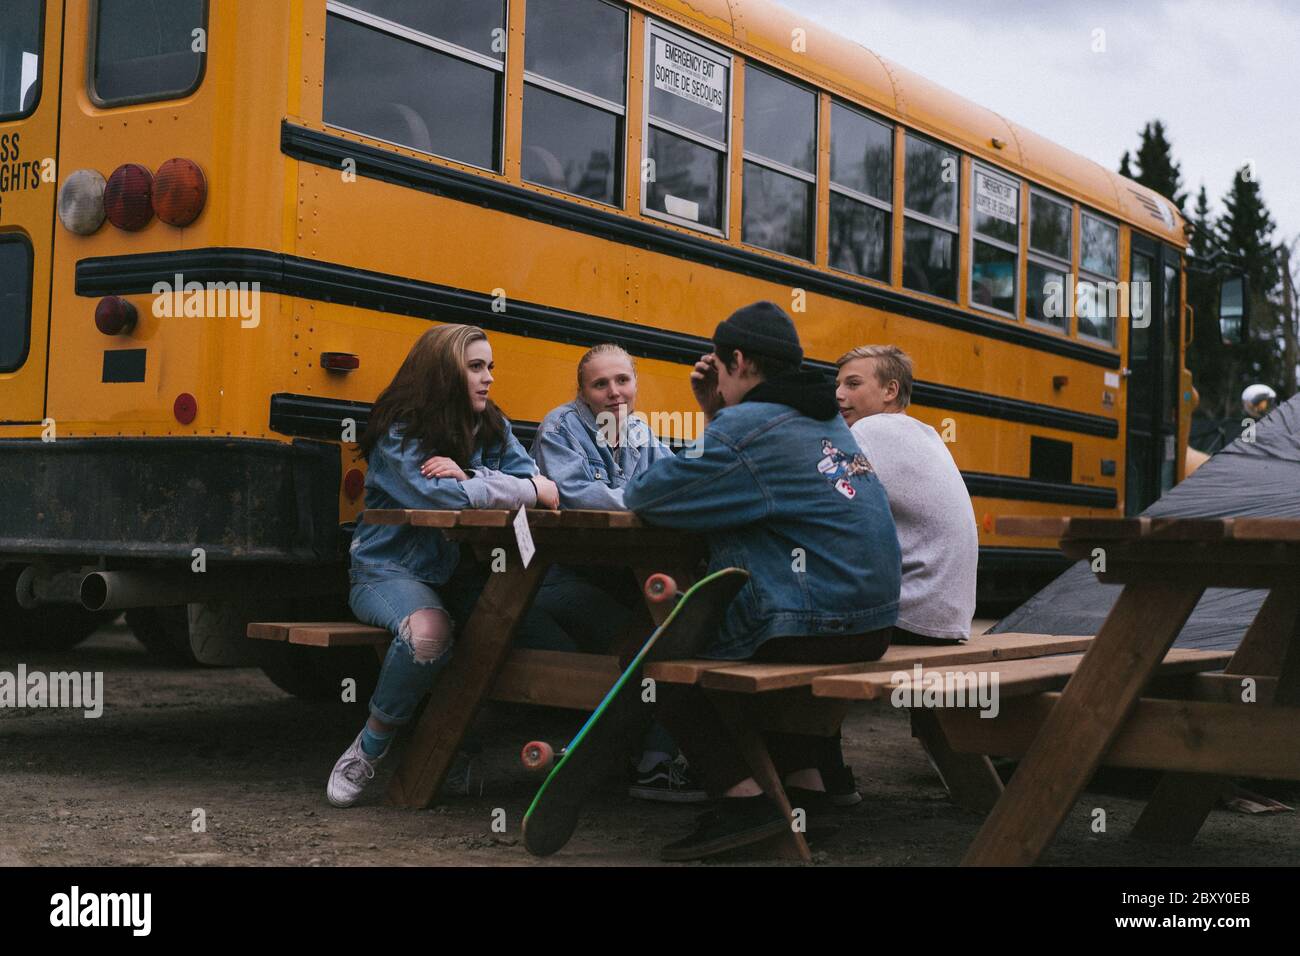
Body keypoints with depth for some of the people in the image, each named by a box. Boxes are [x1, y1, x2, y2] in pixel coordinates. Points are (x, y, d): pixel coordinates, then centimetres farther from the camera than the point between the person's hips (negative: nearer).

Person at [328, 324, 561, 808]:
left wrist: (468, 475, -22)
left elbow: (530, 477, -6)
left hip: (457, 574, 6)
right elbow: (436, 494, -29)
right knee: (428, 631, -39)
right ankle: (368, 748, -14)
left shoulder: (491, 427, 7)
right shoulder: (398, 434, -12)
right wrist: (532, 491, -24)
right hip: (388, 569, -6)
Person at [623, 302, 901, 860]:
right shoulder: (826, 421, 15)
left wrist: (635, 489, 12)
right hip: (870, 624, 9)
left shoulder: (747, 426, -12)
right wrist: (716, 415, 19)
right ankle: (807, 777, 22)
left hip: (811, 627, -9)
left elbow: (643, 497, -11)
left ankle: (744, 796, -8)